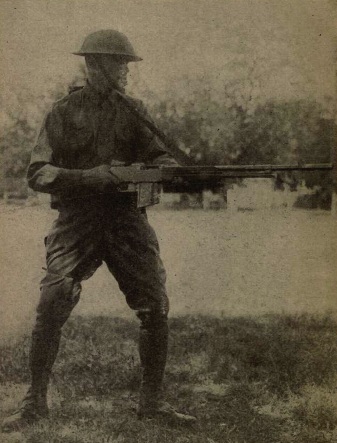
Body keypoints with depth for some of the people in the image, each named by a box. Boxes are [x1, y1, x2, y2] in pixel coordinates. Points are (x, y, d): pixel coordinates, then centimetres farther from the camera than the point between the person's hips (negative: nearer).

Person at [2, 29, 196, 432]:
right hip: (76, 221, -3)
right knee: (50, 309, -11)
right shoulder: (64, 112, 2)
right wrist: (91, 177, -18)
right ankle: (34, 401, 7)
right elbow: (37, 173, -4)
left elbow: (156, 156, 6)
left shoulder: (132, 110, 11)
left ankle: (151, 400, 13)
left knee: (156, 308, -3)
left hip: (126, 219, 3)